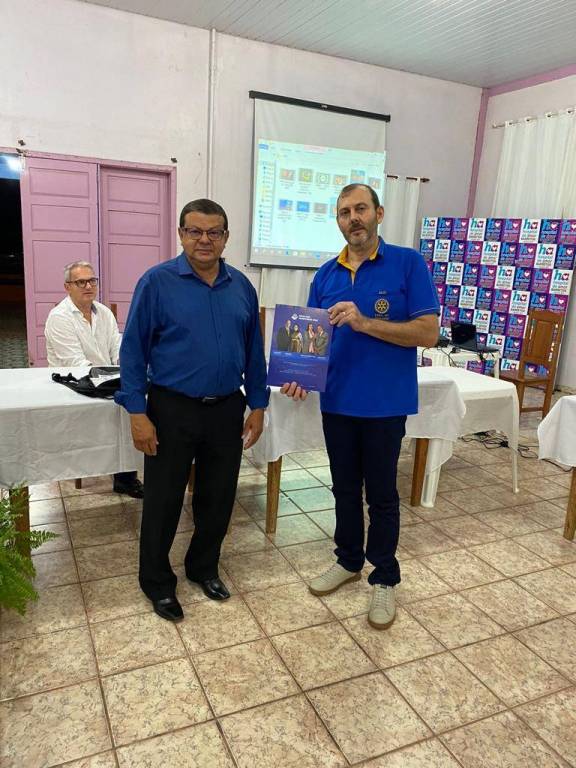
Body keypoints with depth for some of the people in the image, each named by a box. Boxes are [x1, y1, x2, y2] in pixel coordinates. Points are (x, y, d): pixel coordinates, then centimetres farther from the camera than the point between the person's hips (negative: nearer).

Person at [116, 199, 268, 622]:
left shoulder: (242, 286, 5)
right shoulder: (157, 281, -7)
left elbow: (254, 350, 9)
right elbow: (133, 349, -7)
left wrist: (258, 405, 7)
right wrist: (137, 413, -12)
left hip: (227, 409, 4)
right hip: (172, 410, -3)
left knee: (218, 497, 14)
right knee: (163, 500, 9)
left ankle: (204, 567, 37)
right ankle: (157, 581, 30)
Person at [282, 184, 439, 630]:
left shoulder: (408, 264, -8)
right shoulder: (326, 274, 6)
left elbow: (428, 332, -14)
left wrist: (365, 323, -24)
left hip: (385, 403, -4)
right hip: (337, 401, 4)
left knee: (381, 495, 9)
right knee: (345, 488, 18)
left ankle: (384, 579, 28)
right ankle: (348, 561, 38)